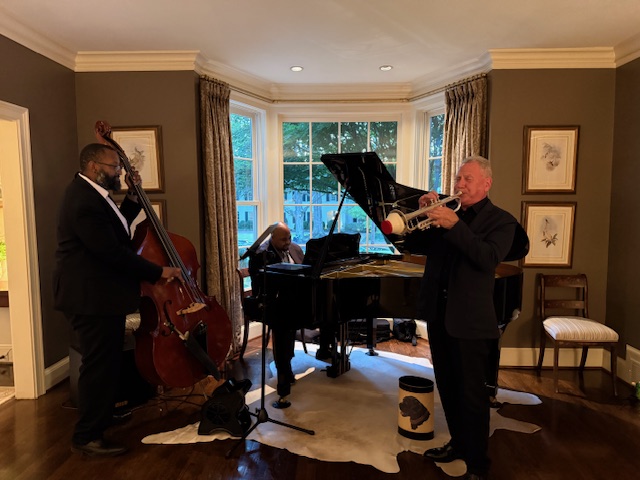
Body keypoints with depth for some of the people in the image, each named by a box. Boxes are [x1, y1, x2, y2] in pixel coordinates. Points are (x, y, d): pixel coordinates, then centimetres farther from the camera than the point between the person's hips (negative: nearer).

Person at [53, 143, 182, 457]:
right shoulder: (84, 200, -23)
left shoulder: (89, 193, 12)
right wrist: (158, 272, -22)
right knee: (98, 365, 0)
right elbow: (112, 251, -28)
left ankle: (102, 415, 42)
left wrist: (133, 197, 10)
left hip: (98, 294, 11)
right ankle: (86, 438, 15)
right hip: (92, 298, -11)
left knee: (107, 361, 23)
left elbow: (118, 228, 18)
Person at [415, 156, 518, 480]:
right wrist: (426, 213, -6)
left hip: (469, 319, -6)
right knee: (447, 387, 18)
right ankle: (458, 443, 38)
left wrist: (454, 226, -27)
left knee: (471, 393, 3)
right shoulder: (448, 214, 12)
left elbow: (489, 258, -21)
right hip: (438, 313, 6)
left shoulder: (501, 220, -4)